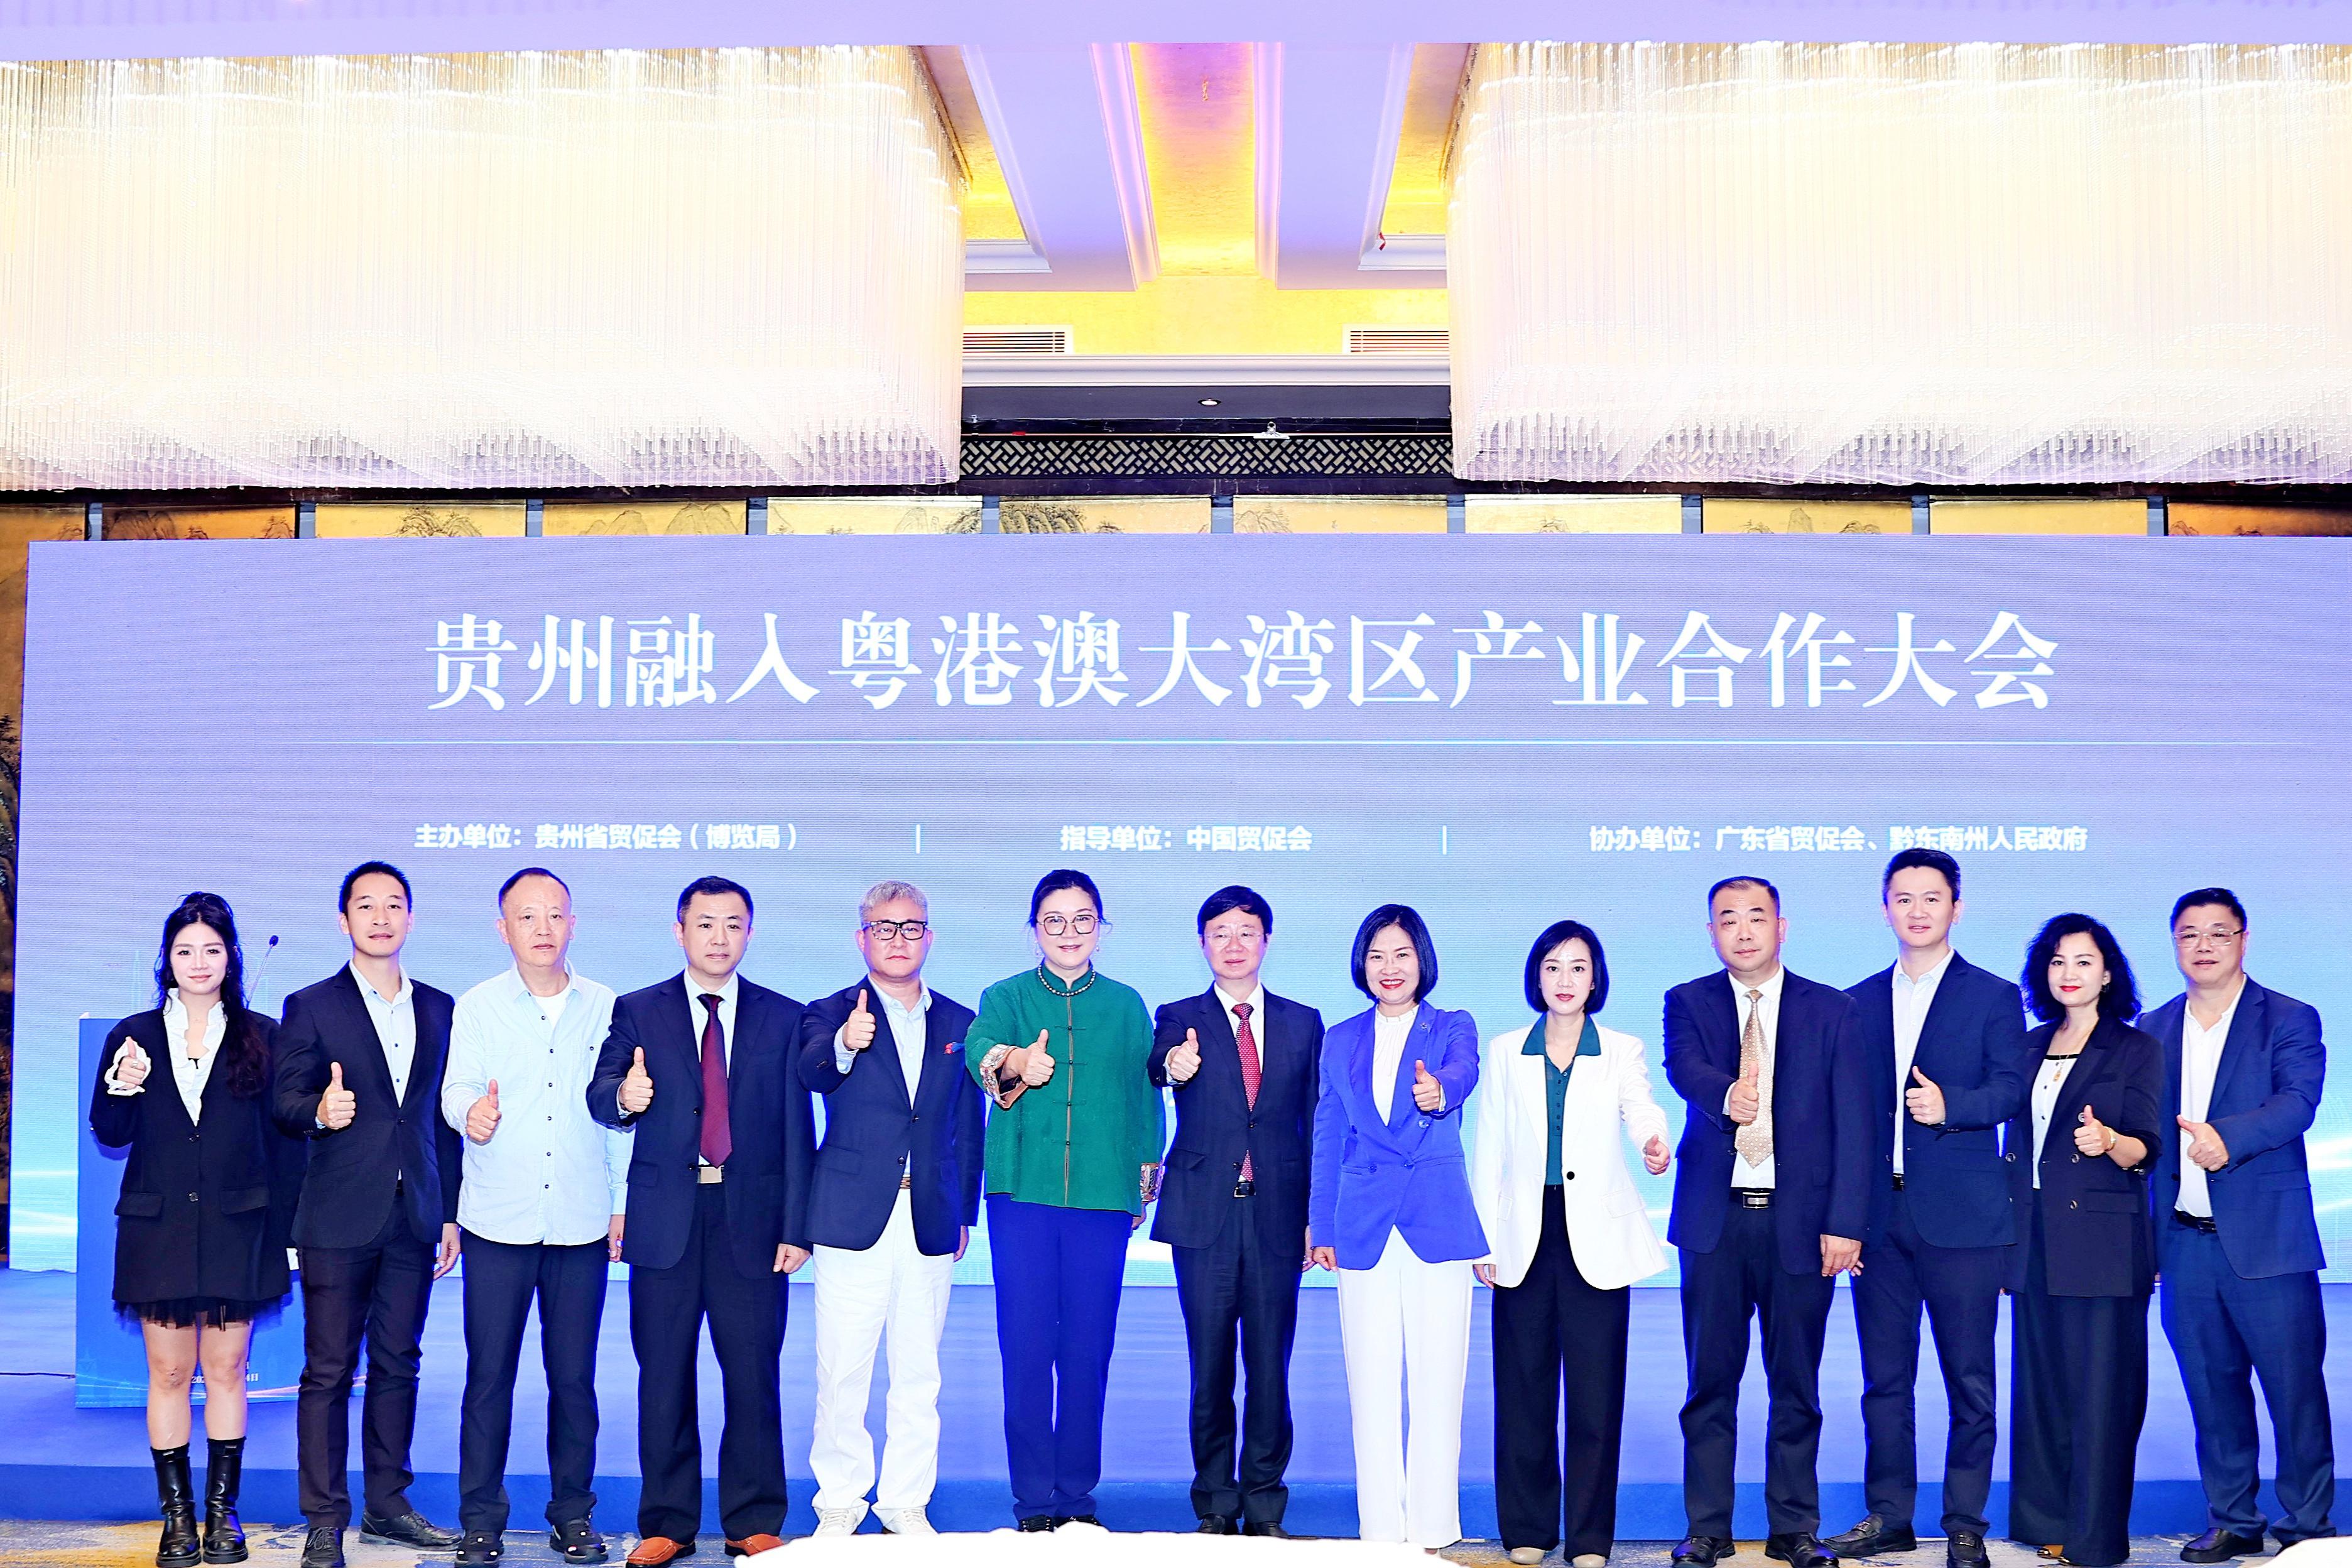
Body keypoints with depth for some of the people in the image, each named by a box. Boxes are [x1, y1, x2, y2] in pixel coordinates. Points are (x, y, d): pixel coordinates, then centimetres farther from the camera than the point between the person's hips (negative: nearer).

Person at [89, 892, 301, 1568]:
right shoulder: (134, 1036, 6)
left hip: (236, 1227, -1)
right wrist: (121, 1088, -14)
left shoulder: (261, 1037, 3)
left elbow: (283, 1140, 4)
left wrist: (286, 1231, 0)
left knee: (226, 1370, 4)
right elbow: (110, 1136, 7)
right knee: (169, 1373, 4)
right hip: (159, 1227, 1)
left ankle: (222, 1512, 13)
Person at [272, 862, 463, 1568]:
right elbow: (287, 1105, -3)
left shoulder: (438, 1008, 11)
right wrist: (320, 1111, -27)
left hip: (416, 1215, 4)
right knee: (329, 1369, 0)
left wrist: (450, 1212, 11)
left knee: (398, 1363, 10)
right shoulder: (310, 1007, 1)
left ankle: (387, 1504, 21)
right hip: (339, 1217, -4)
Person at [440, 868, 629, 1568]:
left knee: (574, 1377, 6)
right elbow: (457, 1088, -4)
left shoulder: (606, 1008, 7)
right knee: (488, 1375, 2)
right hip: (498, 1221, -1)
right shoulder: (477, 1007, 5)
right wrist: (471, 1111, -28)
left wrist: (623, 1202, 8)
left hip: (582, 1223, 1)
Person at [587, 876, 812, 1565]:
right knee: (664, 1377, 6)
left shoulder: (784, 1017, 7)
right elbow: (600, 1095, -4)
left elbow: (797, 1130, 4)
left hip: (752, 1218, 0)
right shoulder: (638, 1012, 7)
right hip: (665, 1218, 0)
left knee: (753, 1375, 3)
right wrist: (623, 1096, -28)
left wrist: (796, 1227, -2)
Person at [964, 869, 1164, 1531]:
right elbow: (979, 1045, -17)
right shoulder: (1006, 997, 5)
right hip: (1022, 1194, -1)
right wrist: (1013, 1063, -39)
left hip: (1102, 1198, 1)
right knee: (1026, 1349, -1)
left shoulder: (1126, 1006, 11)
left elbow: (1146, 1098, 16)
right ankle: (1034, 1500, 8)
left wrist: (1146, 1180, 9)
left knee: (1088, 1351, 3)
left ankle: (1077, 1496, 14)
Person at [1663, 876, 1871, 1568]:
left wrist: (1845, 1222, -8)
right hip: (1716, 1220, 0)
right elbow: (1684, 1069, -15)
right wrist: (1725, 1096, -38)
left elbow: (1854, 1123, 0)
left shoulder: (1833, 1011, 5)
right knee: (1710, 1380, 5)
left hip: (1801, 1219, 0)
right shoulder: (1688, 1003, 7)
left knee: (1797, 1384, 6)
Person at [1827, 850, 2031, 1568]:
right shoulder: (1858, 1003, 13)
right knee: (1884, 1379, 8)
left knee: (1970, 1382, 2)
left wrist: (1951, 1104, -25)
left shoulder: (1994, 998, 4)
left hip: (1962, 1218, -3)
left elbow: (2010, 1089, -6)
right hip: (1878, 1218, 3)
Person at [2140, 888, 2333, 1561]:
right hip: (2184, 1245, 4)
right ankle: (2232, 1521, 20)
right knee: (2212, 1390, 10)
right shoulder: (2152, 1030, 13)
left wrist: (2228, 1138, -32)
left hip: (2265, 1242, -4)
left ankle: (2308, 1525, 13)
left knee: (2295, 1388, 0)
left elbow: (2297, 1102, -16)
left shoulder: (2290, 1020, 1)